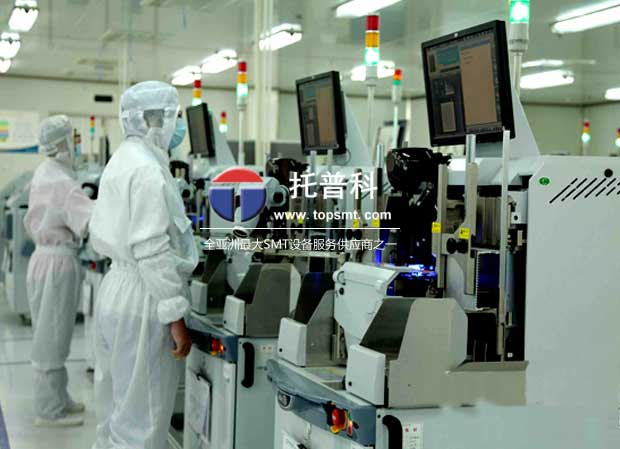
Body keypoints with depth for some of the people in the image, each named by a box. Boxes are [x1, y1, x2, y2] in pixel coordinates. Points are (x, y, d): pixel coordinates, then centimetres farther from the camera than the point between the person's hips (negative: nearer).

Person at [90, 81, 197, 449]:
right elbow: (152, 251, -21)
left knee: (116, 406, 18)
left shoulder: (121, 161, 14)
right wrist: (176, 317, -19)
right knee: (141, 413, -2)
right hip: (142, 298, -10)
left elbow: (101, 236, 18)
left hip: (115, 288, 10)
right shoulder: (148, 169, -16)